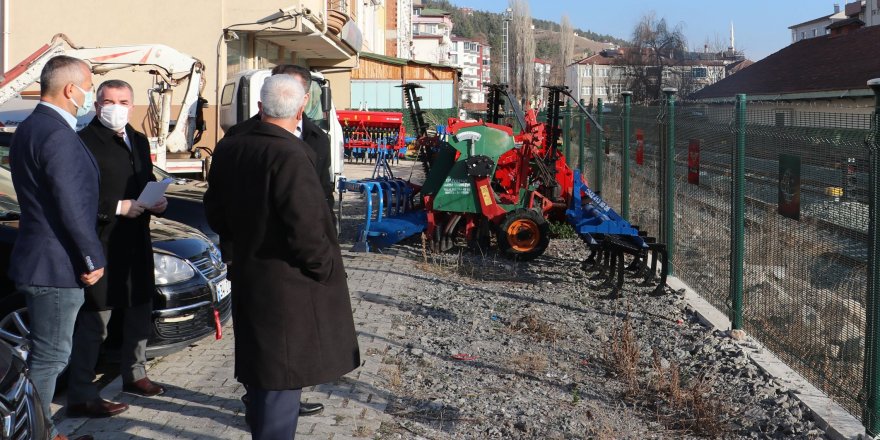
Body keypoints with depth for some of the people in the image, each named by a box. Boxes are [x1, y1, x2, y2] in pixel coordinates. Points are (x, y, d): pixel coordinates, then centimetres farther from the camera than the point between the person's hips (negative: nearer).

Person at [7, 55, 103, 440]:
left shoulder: (28, 128, 13)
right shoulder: (57, 135, -20)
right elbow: (72, 208, -23)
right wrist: (93, 259, -14)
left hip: (37, 261, 11)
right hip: (56, 266, -11)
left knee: (46, 353, 19)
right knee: (49, 356, -1)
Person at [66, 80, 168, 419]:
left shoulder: (139, 141, 15)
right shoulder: (84, 142, -11)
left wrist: (158, 202, 2)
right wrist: (117, 207, -21)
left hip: (137, 243, 8)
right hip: (102, 246, -8)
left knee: (140, 313, 19)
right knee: (93, 324, -3)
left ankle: (134, 375, 37)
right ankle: (81, 397, 5)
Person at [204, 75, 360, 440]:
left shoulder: (227, 150, 1)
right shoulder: (290, 156, -22)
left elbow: (216, 213, 11)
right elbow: (305, 229, -24)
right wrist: (325, 268, -8)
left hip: (247, 279, 8)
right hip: (289, 286, -8)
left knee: (261, 372, 22)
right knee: (282, 379, 3)